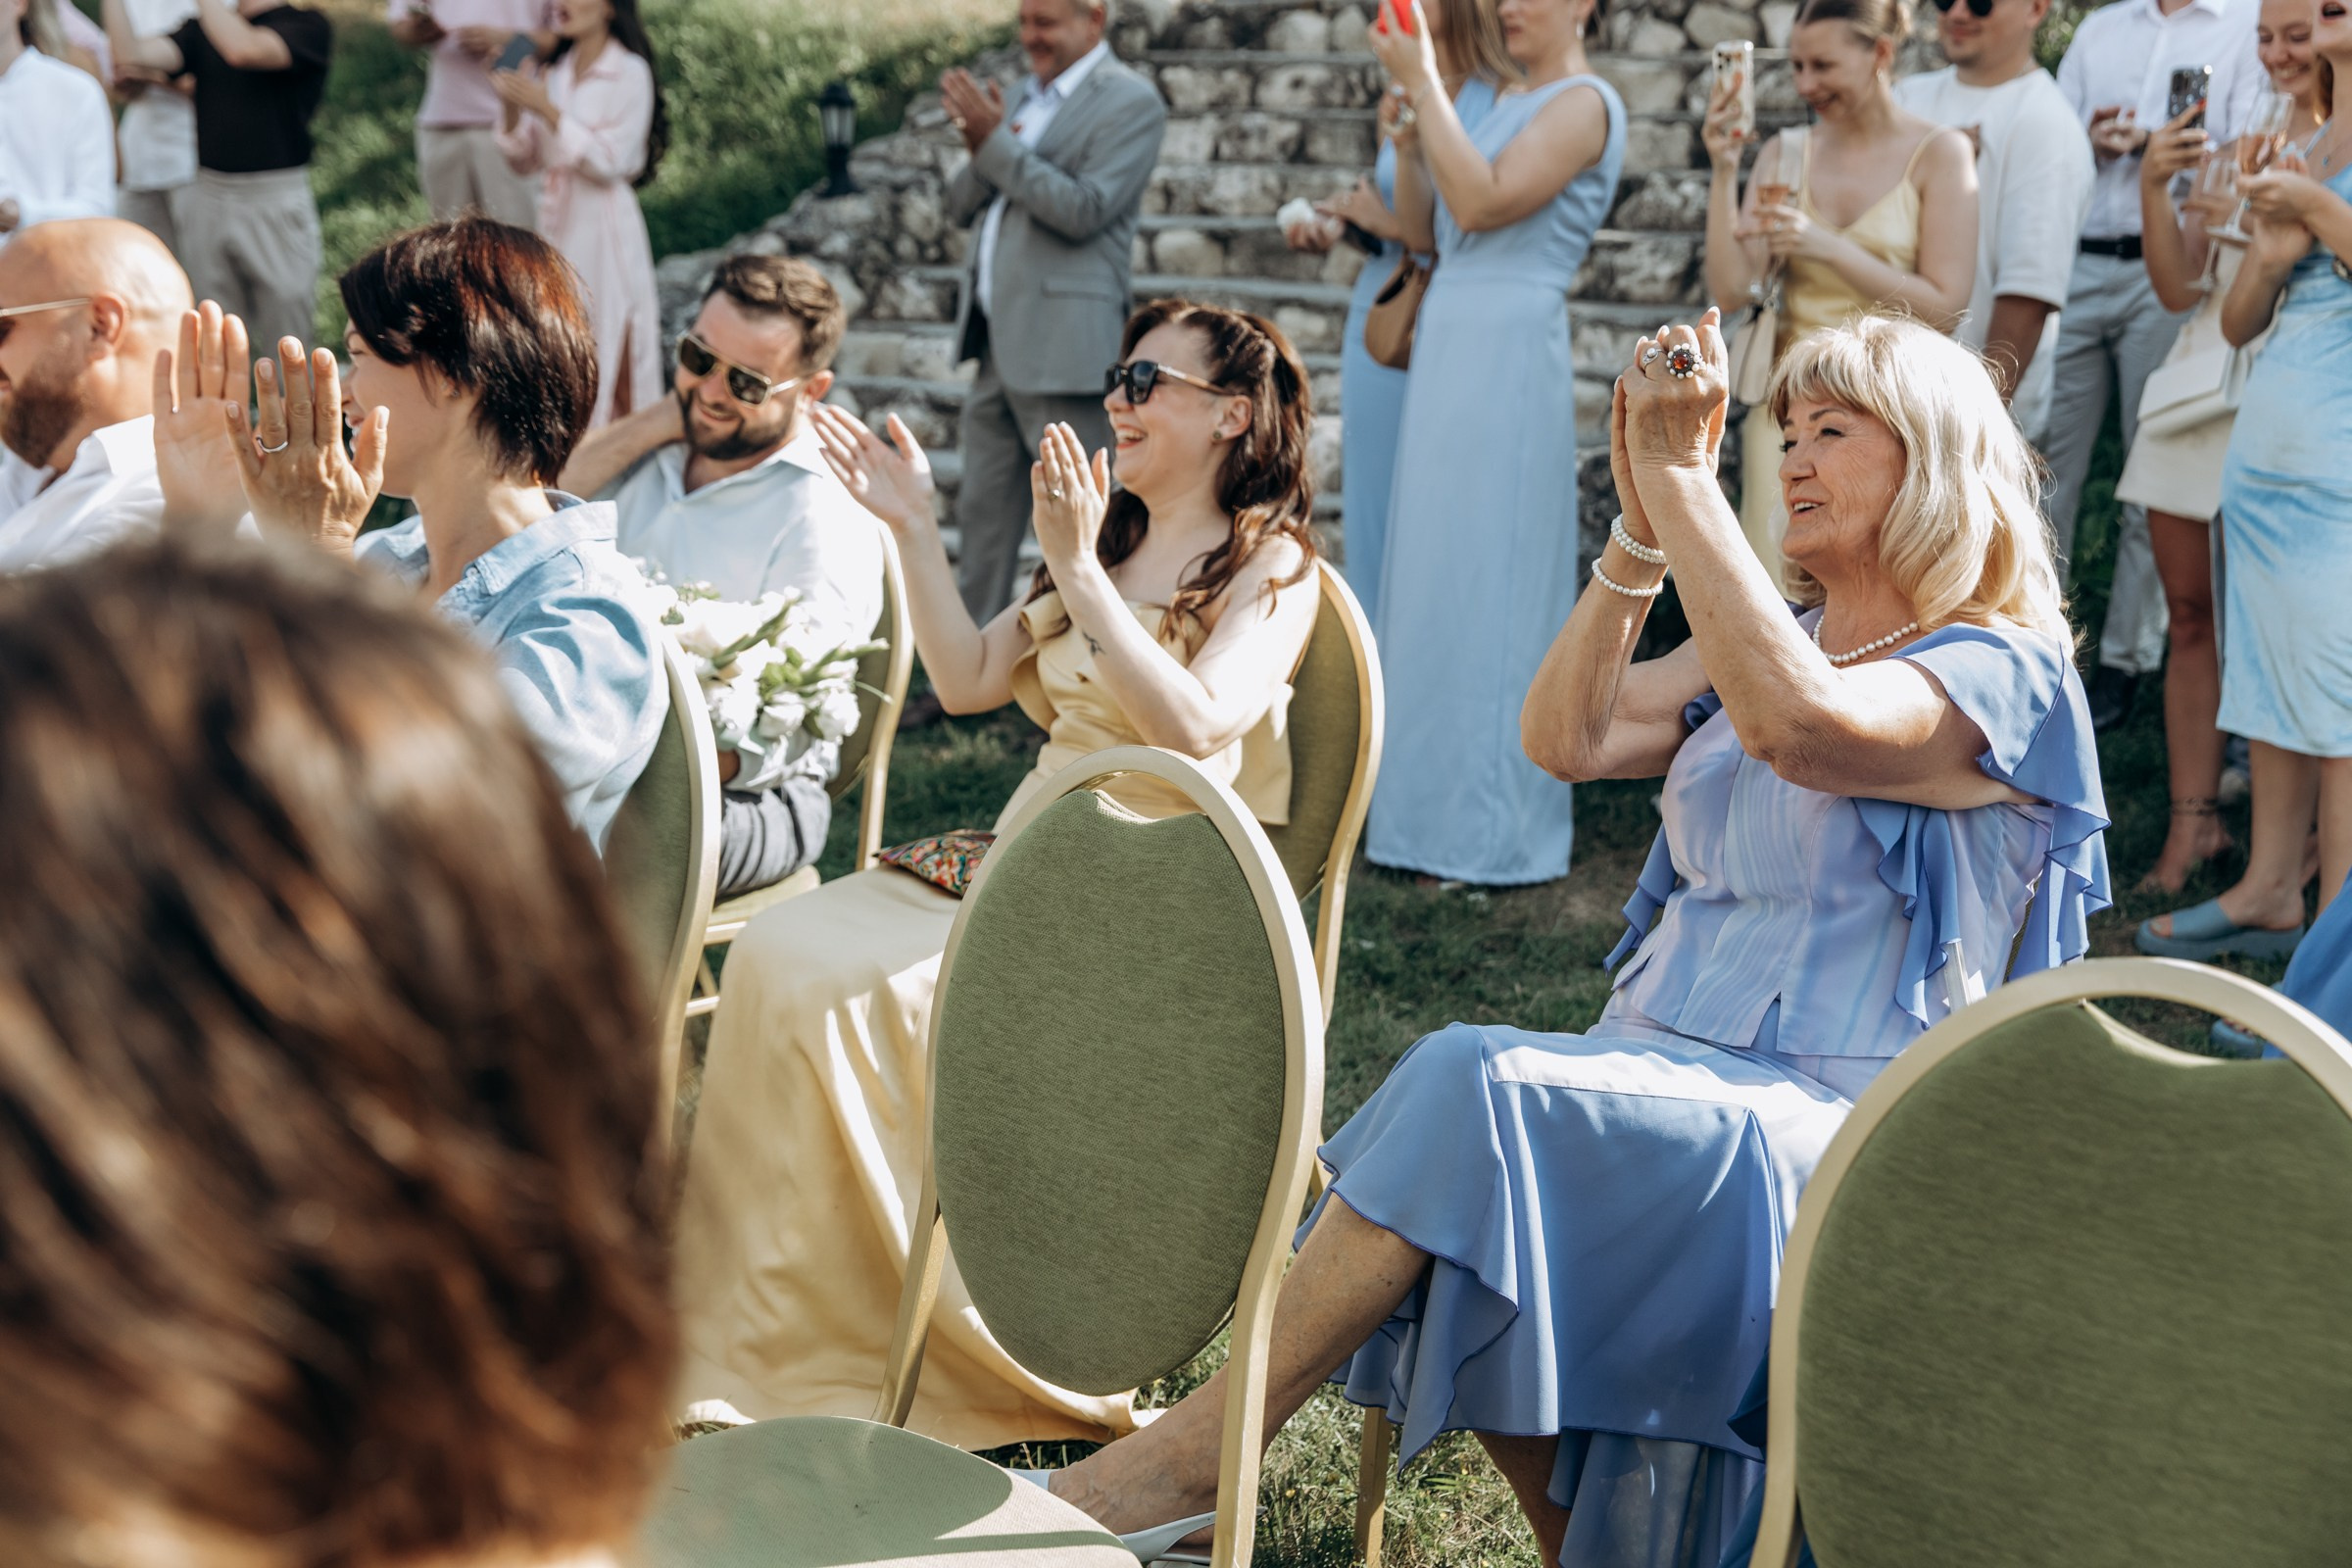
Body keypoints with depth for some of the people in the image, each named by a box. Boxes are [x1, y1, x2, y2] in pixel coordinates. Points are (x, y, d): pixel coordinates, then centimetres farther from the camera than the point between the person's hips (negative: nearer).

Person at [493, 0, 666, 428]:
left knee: (611, 355, -6)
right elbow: (524, 161, 13)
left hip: (604, 227, -6)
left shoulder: (630, 73, -8)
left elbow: (609, 162, -14)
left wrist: (547, 110, -17)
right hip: (557, 224, 6)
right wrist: (512, 108, -4)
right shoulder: (554, 73, 11)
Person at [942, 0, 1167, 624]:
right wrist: (983, 151, -6)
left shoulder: (1130, 101, -7)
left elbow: (1083, 210, -18)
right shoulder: (1027, 96, 18)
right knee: (983, 515, 15)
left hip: (1064, 348, -8)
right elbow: (961, 206, 15)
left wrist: (996, 143, -15)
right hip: (998, 345, 8)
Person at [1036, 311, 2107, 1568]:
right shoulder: (1762, 640, 20)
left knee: (1478, 1084, -29)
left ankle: (1195, 1454, -23)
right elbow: (1566, 736, 4)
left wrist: (1682, 475, -21)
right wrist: (1640, 524, -5)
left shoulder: (2000, 673, -4)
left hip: (1828, 1135, -7)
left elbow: (1798, 725, -26)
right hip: (1668, 1077, 7)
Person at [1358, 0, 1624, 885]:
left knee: (1488, 583, -6)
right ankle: (1437, 806, 19)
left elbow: (1482, 203, -19)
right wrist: (1407, 140, 3)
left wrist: (1423, 84, -16)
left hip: (1509, 356, -9)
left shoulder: (1585, 104, -7)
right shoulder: (1505, 102, 19)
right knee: (1435, 580, 10)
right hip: (1448, 347, 9)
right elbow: (1424, 231, 17)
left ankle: (1498, 835, 1)